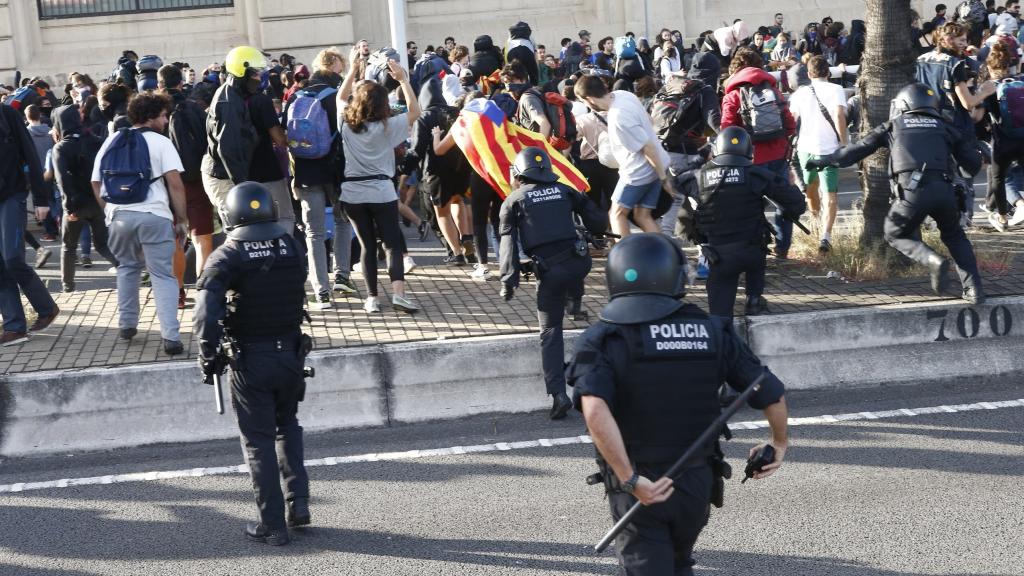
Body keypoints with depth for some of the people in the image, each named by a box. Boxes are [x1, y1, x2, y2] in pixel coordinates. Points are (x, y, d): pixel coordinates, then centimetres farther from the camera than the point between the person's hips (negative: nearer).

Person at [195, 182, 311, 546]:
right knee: (287, 426, 26)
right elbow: (299, 297, 4)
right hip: (291, 352, 4)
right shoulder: (291, 247, 0)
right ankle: (298, 501, 17)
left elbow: (207, 311, -22)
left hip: (251, 360, -3)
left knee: (259, 441, 7)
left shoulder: (228, 257, -12)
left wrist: (208, 353, -12)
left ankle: (272, 526, 11)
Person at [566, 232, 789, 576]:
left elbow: (595, 410, -28)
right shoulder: (712, 332, -2)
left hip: (641, 487, -3)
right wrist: (779, 444, 18)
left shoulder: (603, 340, -10)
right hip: (697, 482, 3)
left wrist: (629, 479, -24)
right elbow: (772, 393, 0)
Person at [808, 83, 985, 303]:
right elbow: (973, 162, 20)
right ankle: (974, 289, 13)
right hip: (944, 189, 2)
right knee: (954, 236, 25)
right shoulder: (943, 127, 22)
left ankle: (933, 260, -6)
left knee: (896, 235, 20)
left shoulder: (894, 126, 19)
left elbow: (858, 149, 20)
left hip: (913, 192, -2)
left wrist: (823, 161, 29)